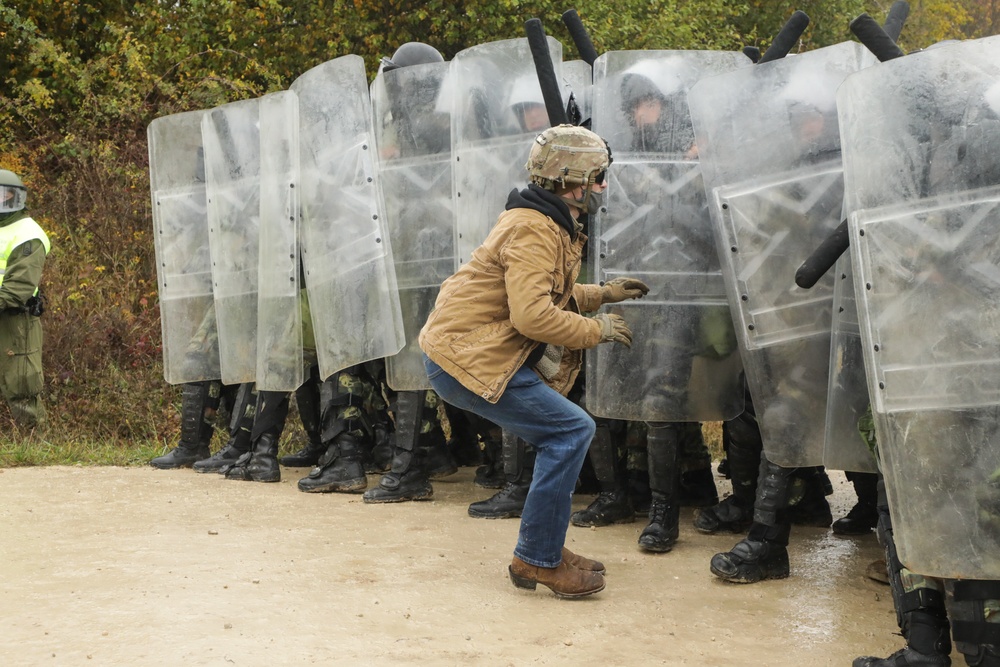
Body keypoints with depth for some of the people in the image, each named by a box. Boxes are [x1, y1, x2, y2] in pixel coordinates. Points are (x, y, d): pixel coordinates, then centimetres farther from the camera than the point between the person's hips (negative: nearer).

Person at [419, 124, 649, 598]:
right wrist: (597, 329, -15)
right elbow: (533, 316, -27)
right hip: (465, 359, -11)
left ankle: (544, 550, 19)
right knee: (572, 431, -13)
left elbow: (544, 291, 30)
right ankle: (537, 559, -6)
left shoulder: (552, 227, 16)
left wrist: (602, 294, 20)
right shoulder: (534, 230, -18)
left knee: (564, 435, 12)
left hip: (460, 350, 11)